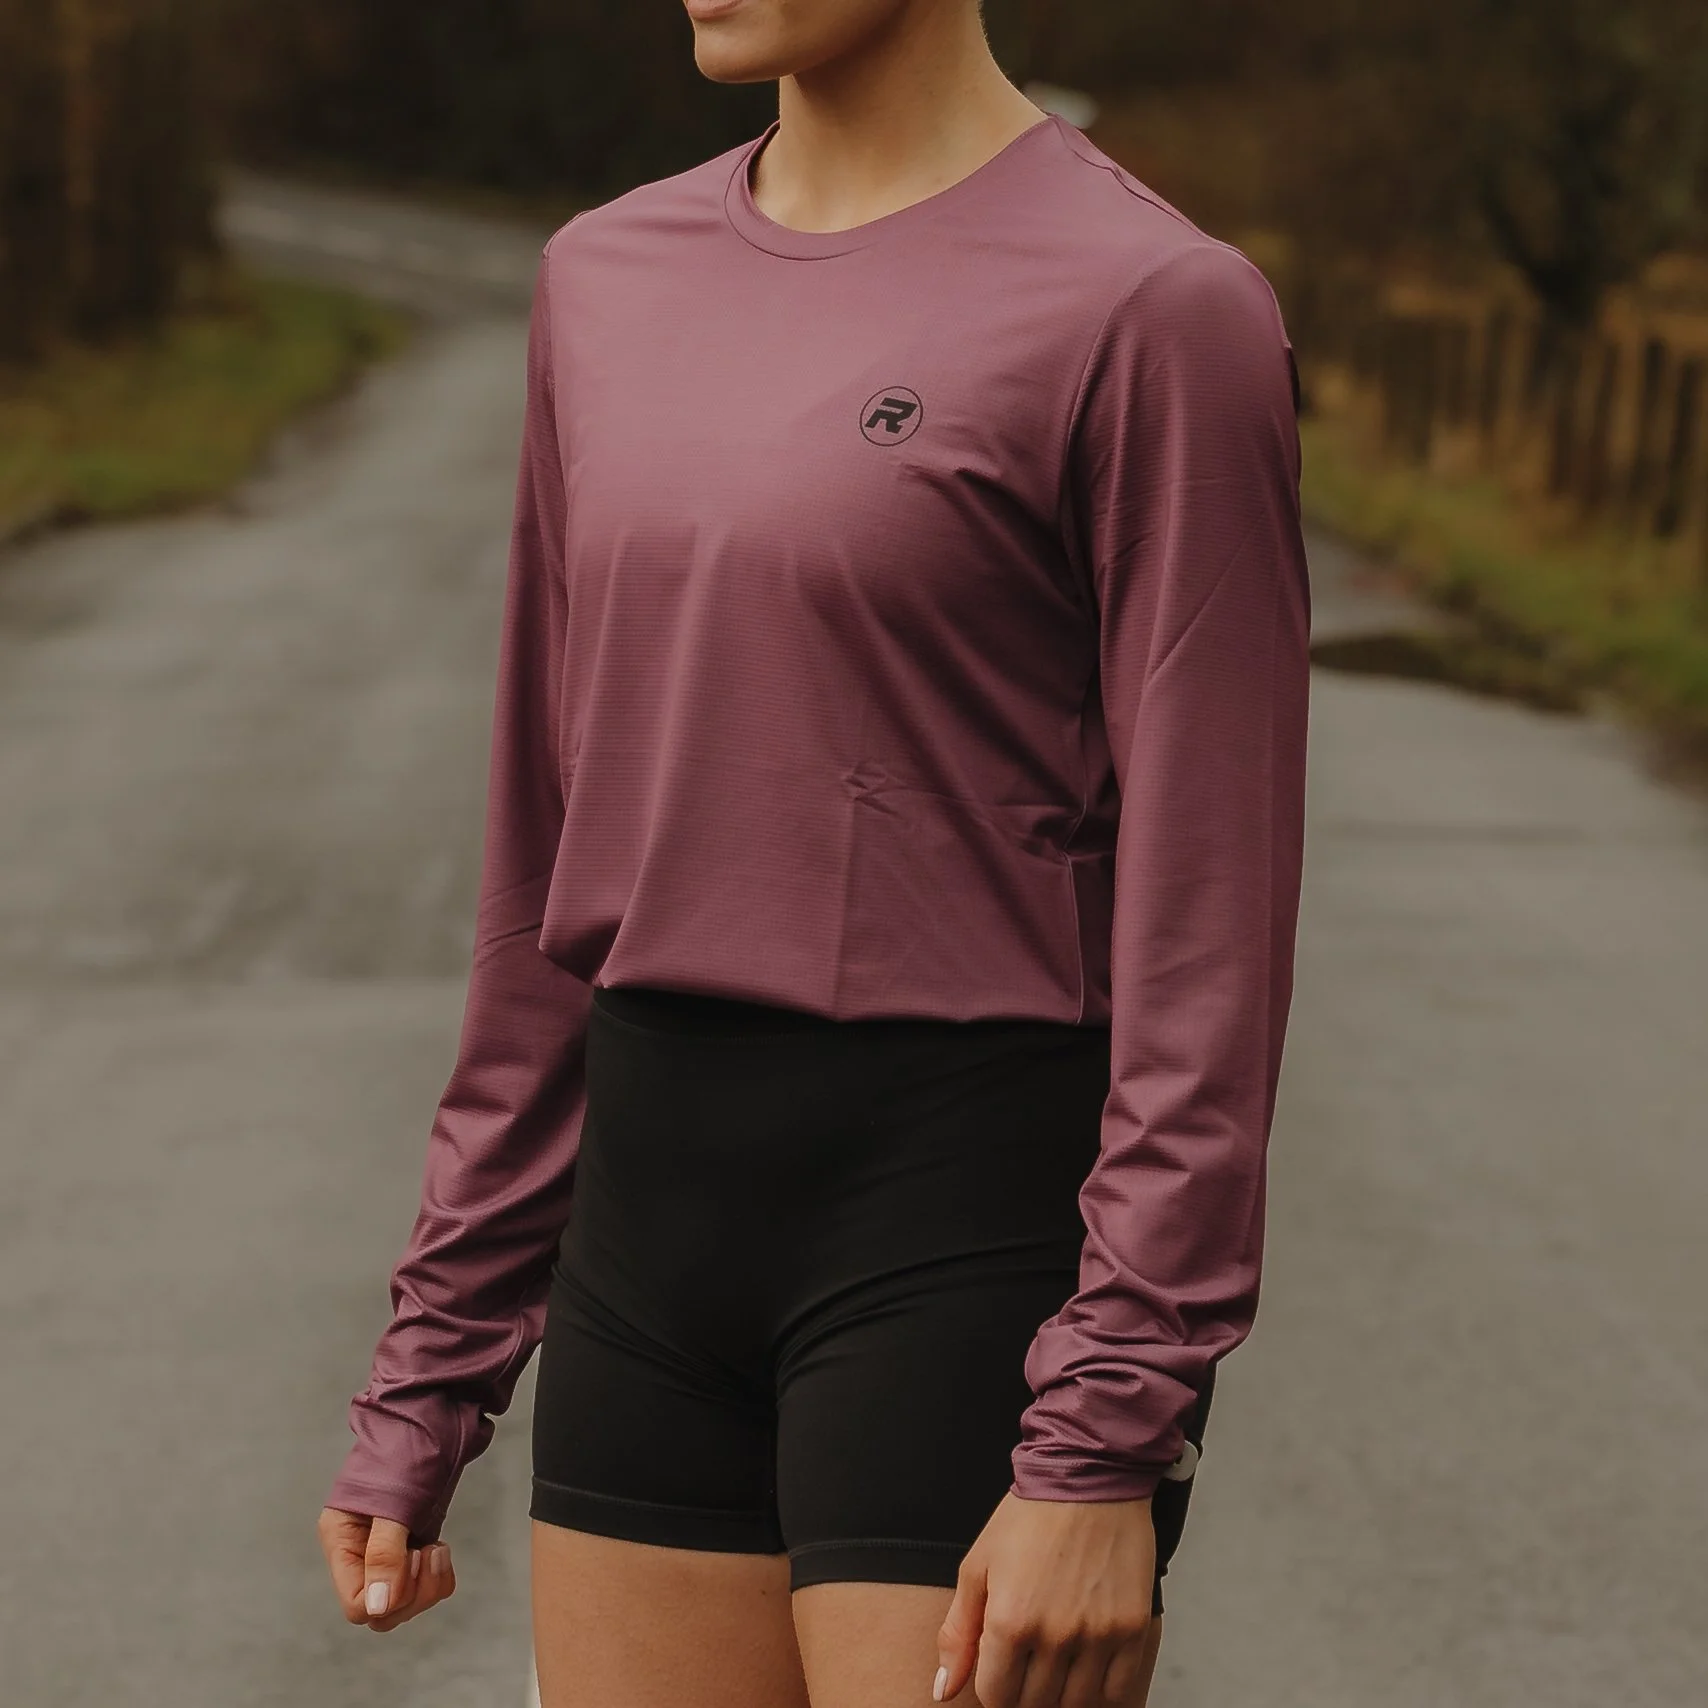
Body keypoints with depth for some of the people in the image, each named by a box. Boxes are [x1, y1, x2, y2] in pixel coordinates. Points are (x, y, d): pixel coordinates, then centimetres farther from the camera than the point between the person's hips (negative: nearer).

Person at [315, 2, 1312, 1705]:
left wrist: (1107, 1452, -17)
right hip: (658, 1216, 7)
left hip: (975, 1246, -6)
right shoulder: (611, 283, 10)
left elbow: (1208, 913, -12)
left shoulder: (1153, 308, -10)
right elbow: (556, 853, 14)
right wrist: (428, 1373, 14)